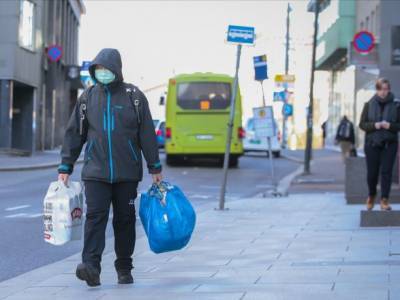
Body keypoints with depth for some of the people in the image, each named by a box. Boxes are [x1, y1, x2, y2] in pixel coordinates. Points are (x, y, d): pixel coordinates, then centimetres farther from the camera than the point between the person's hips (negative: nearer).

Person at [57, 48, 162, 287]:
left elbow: (147, 134, 3)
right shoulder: (88, 97, 7)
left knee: (125, 219, 6)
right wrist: (65, 167, 7)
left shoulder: (134, 96, 1)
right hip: (95, 171, 1)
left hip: (127, 172, 0)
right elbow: (74, 133, 10)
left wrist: (155, 168, 2)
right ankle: (91, 267, -21)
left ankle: (124, 268, 17)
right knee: (95, 216, -12)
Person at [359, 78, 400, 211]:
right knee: (372, 173, 5)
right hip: (372, 143, 1)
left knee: (386, 172, -7)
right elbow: (362, 124, 2)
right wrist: (374, 125, -16)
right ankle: (371, 196, 29)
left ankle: (384, 200, -5)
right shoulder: (369, 105, 3)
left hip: (389, 144, 0)